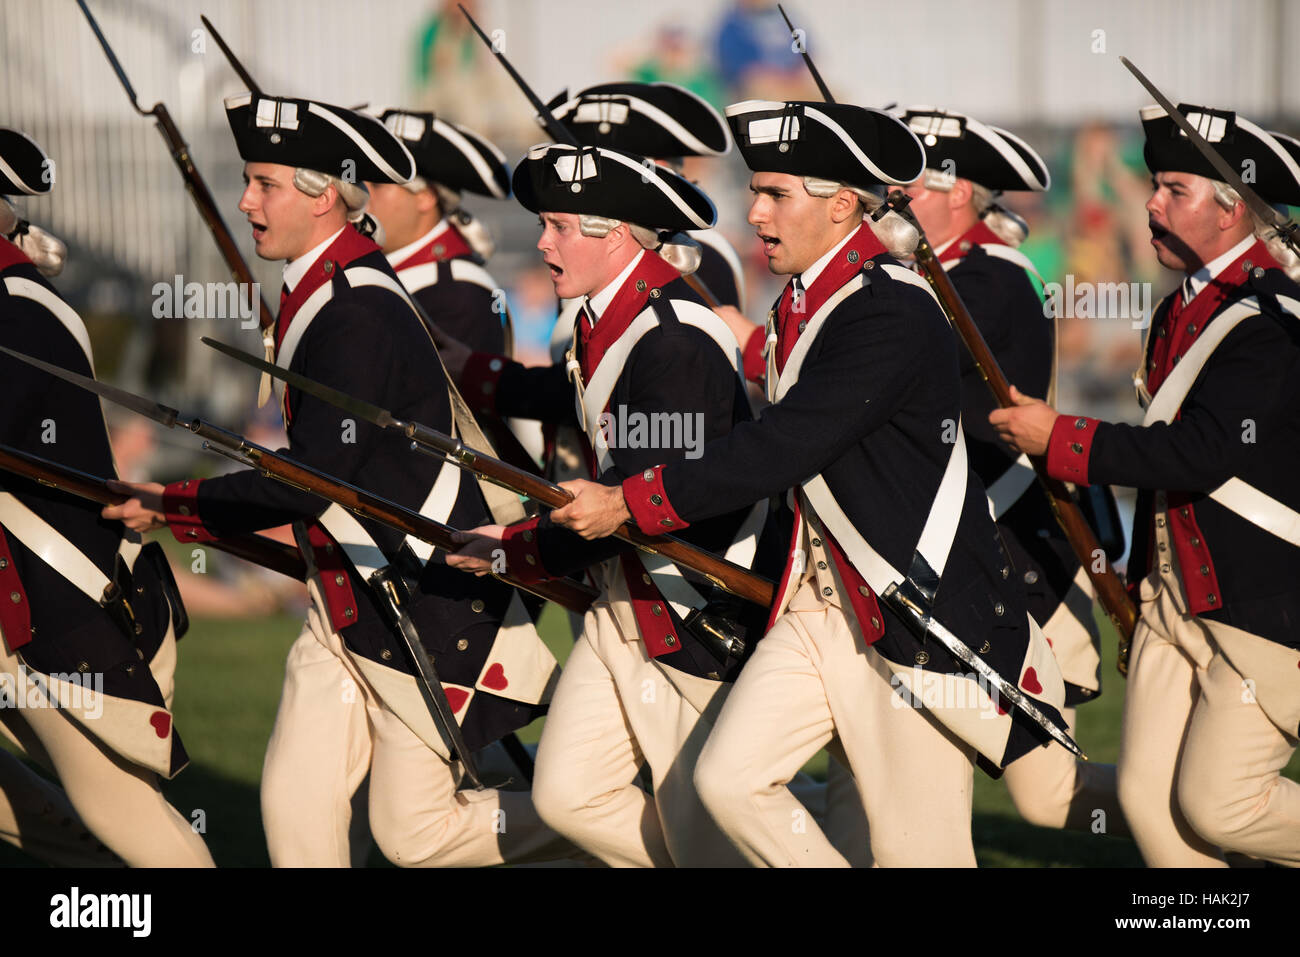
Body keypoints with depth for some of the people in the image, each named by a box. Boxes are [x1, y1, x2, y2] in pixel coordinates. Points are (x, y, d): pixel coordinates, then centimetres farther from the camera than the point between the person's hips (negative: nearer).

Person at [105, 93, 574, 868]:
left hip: (432, 613, -9)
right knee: (294, 802, 2)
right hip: (350, 609, 9)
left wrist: (172, 508, -16)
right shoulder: (321, 292, 9)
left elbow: (313, 478, -25)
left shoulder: (357, 315, -22)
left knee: (414, 833, -1)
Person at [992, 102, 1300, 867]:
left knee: (1217, 803, -8)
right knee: (1149, 796, 2)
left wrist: (1058, 439, -19)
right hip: (1177, 603, 9)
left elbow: (1201, 455, -25)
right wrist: (1142, 588, 25)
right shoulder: (1179, 314, 13)